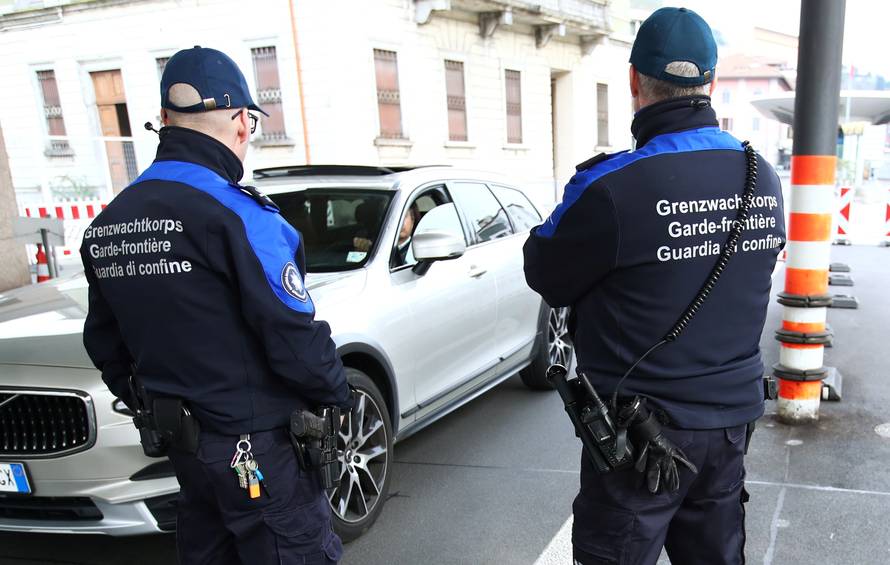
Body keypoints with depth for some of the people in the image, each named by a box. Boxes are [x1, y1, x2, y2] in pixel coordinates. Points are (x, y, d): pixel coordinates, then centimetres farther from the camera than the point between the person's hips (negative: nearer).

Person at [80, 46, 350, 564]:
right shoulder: (236, 213, -21)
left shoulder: (107, 224, 4)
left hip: (184, 444, 8)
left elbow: (105, 344, 11)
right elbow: (295, 336, -21)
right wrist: (337, 395, -5)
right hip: (257, 450, -7)